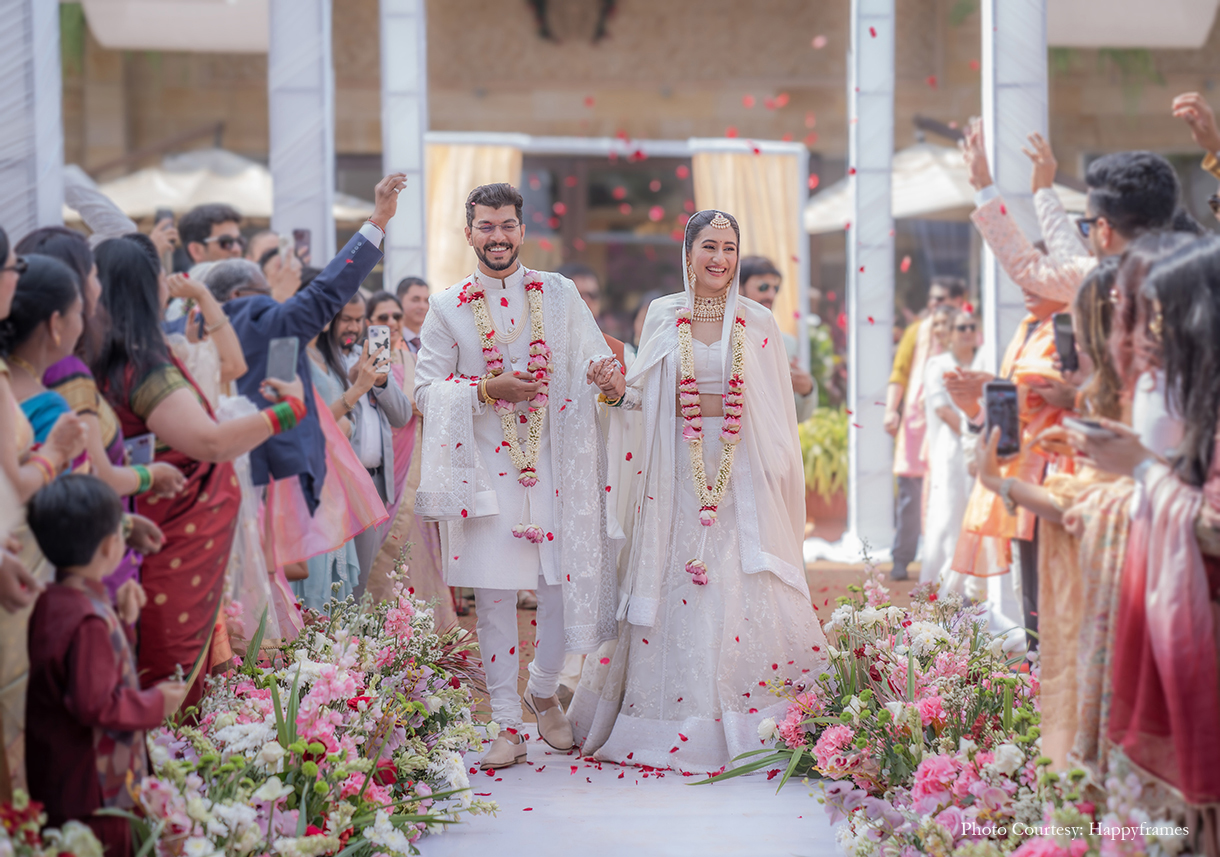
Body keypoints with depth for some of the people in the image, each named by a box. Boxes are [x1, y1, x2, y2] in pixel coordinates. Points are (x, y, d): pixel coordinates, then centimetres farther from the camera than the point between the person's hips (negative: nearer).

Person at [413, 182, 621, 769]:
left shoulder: (560, 295, 9)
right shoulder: (447, 308, 6)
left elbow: (595, 358, 7)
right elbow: (427, 389, 2)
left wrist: (609, 377, -16)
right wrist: (486, 390, -13)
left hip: (554, 465, 1)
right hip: (485, 469, -1)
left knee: (563, 586, -1)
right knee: (493, 596, 0)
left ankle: (543, 691, 26)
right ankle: (507, 727, 9)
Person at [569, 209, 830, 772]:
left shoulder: (758, 323, 6)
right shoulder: (663, 316, 7)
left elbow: (777, 413, 8)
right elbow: (642, 395, 10)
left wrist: (777, 477, 3)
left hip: (741, 471, 0)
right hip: (677, 470, 0)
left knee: (744, 593, -5)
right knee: (675, 592, -2)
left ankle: (742, 725, 3)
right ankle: (676, 724, 6)